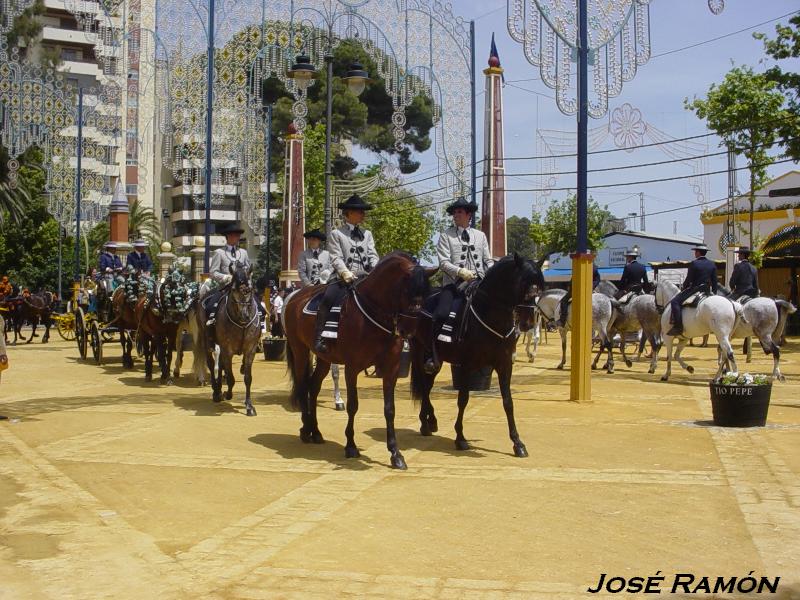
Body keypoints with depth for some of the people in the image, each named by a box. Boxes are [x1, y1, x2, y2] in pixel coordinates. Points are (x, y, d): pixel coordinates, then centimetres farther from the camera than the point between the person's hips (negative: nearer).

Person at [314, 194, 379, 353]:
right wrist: (345, 272, -22)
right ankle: (319, 338, -24)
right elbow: (336, 258, -4)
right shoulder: (336, 234, 8)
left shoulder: (367, 234, 21)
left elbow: (373, 256, 10)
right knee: (327, 300, -29)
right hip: (343, 278, -4)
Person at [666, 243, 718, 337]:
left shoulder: (694, 263, -11)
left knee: (675, 302, -13)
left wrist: (683, 287, 10)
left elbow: (688, 280, -8)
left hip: (694, 289, -8)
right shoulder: (712, 264, 10)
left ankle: (678, 326, -26)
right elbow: (714, 282, 12)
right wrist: (714, 294, 21)